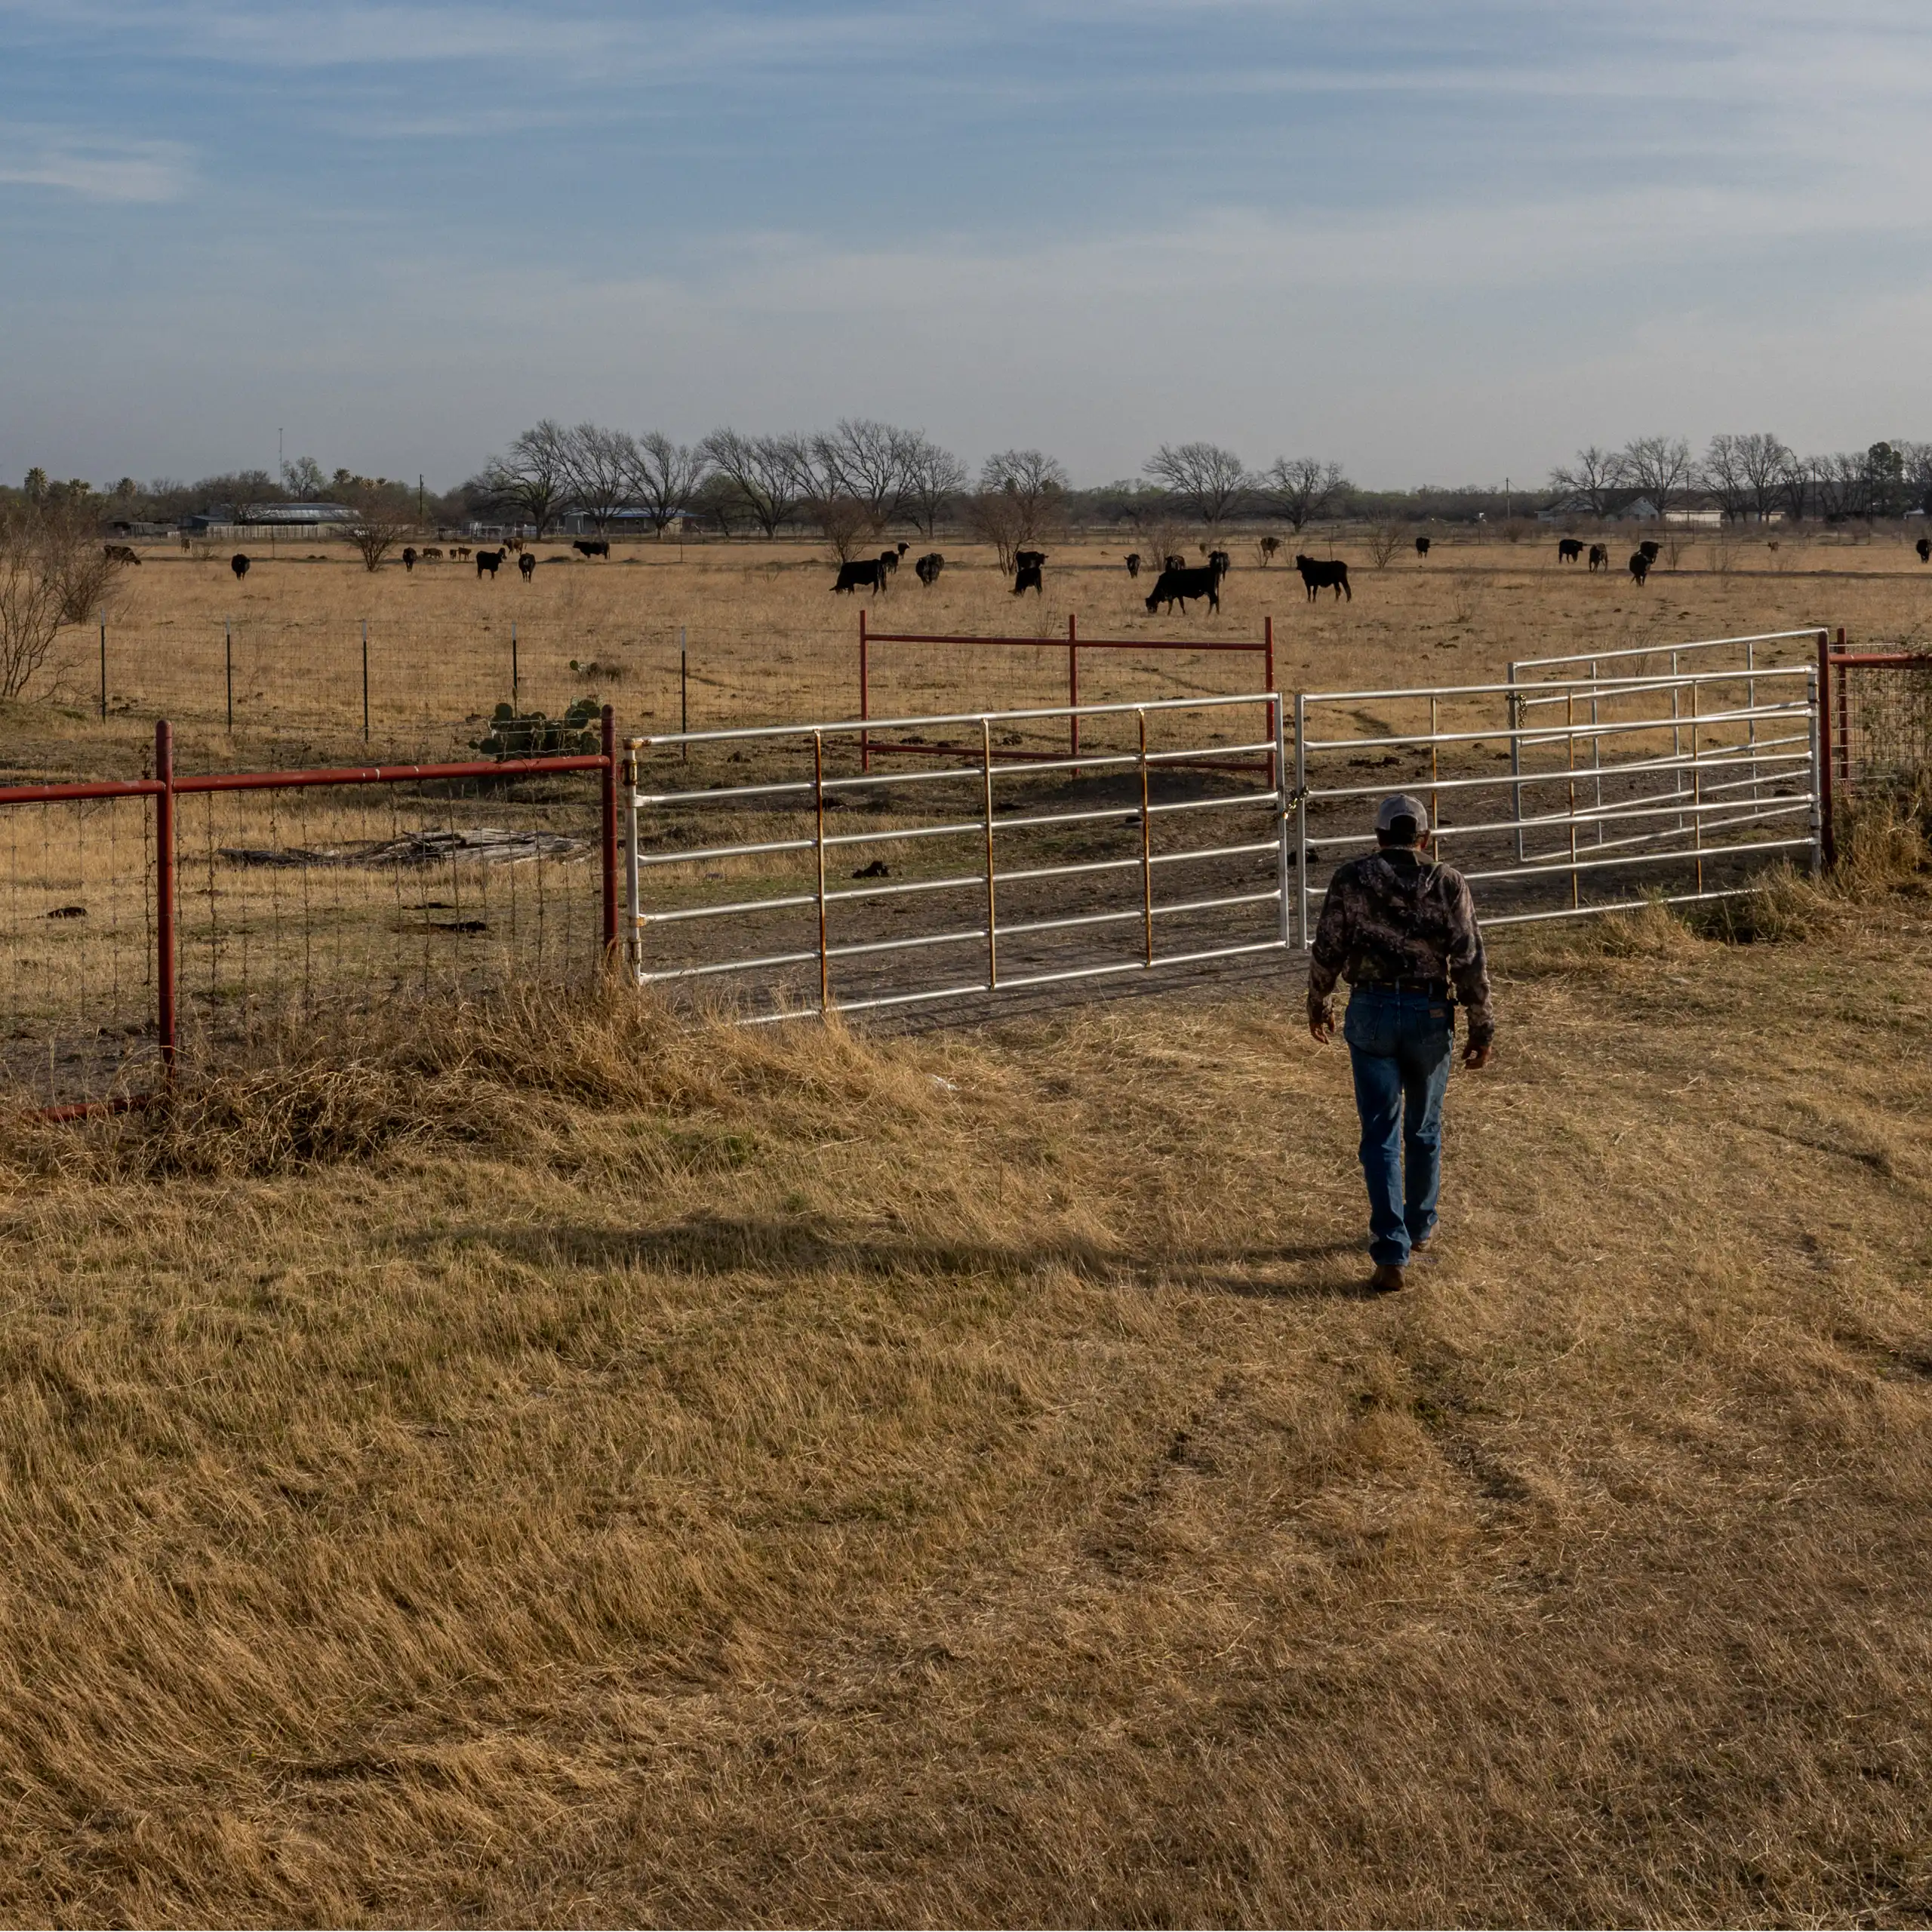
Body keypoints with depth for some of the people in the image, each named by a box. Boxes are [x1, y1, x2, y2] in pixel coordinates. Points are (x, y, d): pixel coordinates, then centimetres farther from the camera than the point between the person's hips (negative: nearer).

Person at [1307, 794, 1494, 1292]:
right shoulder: (1448, 884, -3)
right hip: (1430, 1015, 1)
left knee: (1381, 1135, 1)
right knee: (1423, 1129, 20)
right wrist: (1482, 1027, 0)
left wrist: (1317, 1004, 17)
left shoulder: (1350, 879, -3)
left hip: (1371, 1013, -1)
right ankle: (1419, 1227, 38)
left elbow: (1327, 951, 0)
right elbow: (1470, 961, -6)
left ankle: (1391, 1254, -7)